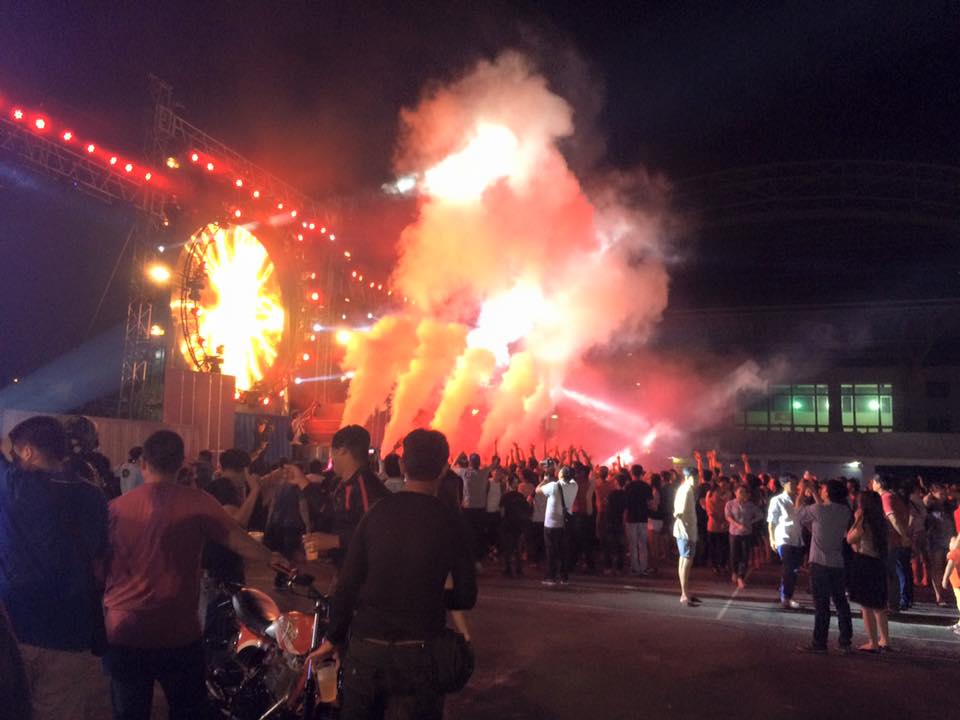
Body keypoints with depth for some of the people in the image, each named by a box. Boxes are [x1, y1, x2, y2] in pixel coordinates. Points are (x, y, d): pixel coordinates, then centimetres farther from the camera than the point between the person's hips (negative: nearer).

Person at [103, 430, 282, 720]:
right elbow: (240, 541, -9)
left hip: (122, 632, 2)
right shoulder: (197, 503, -9)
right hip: (177, 633, -1)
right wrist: (272, 559, 10)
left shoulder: (117, 507, -4)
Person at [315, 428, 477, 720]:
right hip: (418, 651, -2)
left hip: (365, 646, 2)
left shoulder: (377, 512, -4)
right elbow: (466, 596, -5)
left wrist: (333, 637, 7)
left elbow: (348, 582, -4)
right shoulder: (449, 522, -7)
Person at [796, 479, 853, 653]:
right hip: (838, 563, 5)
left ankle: (819, 643, 4)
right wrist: (813, 492, 21)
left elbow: (798, 515, 1)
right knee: (841, 603, 12)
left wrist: (802, 493, 11)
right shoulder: (845, 511, 2)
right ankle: (845, 642, 16)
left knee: (821, 605, -1)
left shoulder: (817, 510, -15)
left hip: (820, 563, -5)